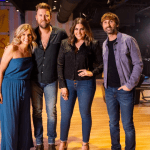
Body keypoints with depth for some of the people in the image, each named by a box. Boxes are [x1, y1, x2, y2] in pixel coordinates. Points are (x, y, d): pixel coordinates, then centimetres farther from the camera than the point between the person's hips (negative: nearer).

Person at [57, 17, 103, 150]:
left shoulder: (93, 44, -2)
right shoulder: (65, 44, 5)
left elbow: (102, 64, 2)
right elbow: (60, 65, 3)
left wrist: (92, 72, -16)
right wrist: (62, 85, -2)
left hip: (86, 84, -2)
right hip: (68, 83, 2)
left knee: (85, 114, 9)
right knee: (65, 115, 8)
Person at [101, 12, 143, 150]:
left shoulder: (128, 40, -7)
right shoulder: (104, 44, 10)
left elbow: (138, 64, -9)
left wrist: (130, 85, -14)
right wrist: (106, 83, 6)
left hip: (124, 90, -5)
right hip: (109, 89, 5)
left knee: (127, 125, 3)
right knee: (113, 123, 15)